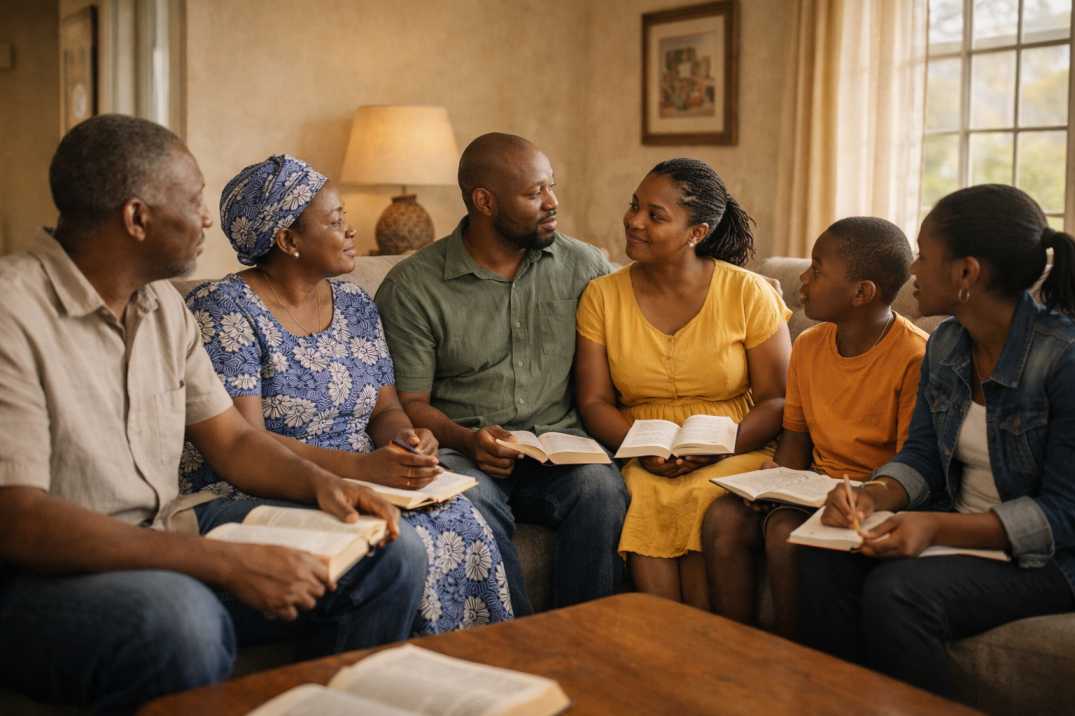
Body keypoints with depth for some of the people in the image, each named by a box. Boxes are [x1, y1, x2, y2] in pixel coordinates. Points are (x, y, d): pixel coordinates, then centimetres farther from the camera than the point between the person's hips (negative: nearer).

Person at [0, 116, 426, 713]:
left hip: (162, 555, 7)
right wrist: (227, 563, -30)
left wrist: (319, 483, -9)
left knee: (391, 557, -3)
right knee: (177, 619, -40)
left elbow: (231, 440, 13)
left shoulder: (163, 304, 9)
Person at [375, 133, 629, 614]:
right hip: (463, 449, -2)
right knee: (469, 498, -35)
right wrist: (467, 440, -19)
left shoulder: (585, 266, 9)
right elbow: (410, 403, -1)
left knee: (601, 488, -30)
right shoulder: (411, 286, 0)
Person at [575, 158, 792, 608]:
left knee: (706, 504, -31)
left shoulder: (749, 294, -1)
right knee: (643, 503, -30)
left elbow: (778, 400, -1)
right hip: (642, 464, 2)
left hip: (735, 455, -1)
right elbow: (594, 402, 3)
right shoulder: (602, 296, 5)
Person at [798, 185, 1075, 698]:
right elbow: (921, 455, 6)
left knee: (896, 592, -30)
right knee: (823, 564, -17)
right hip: (957, 530, 7)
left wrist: (938, 528, -30)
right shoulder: (946, 343, 3)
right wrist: (874, 495, -17)